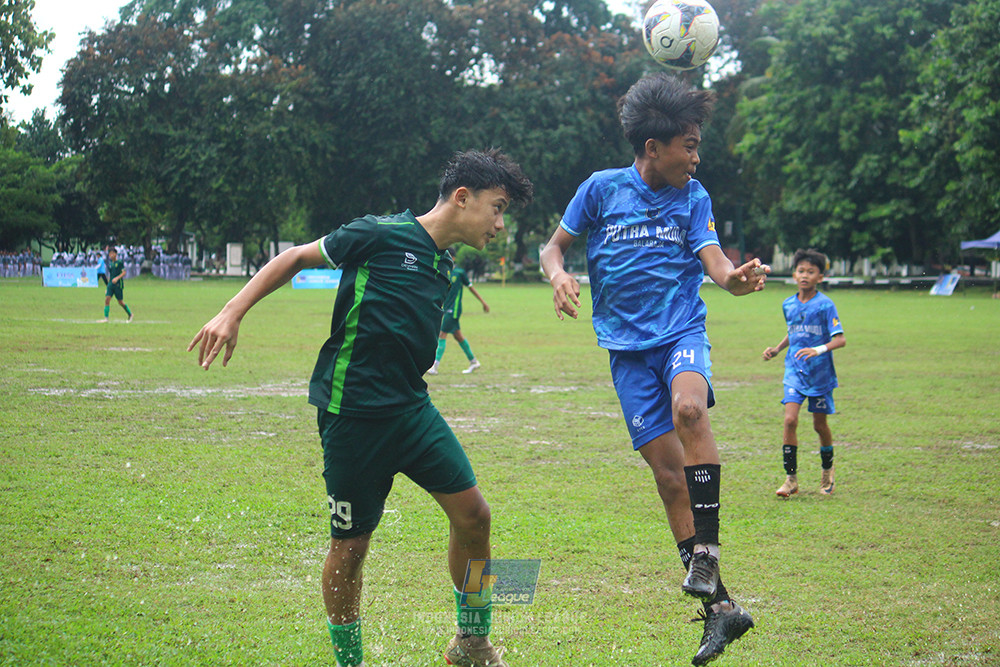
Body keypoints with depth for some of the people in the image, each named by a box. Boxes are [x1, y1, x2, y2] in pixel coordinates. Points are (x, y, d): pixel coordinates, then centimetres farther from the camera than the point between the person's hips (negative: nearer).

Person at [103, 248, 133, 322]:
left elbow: (124, 273, -10)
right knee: (107, 299, -11)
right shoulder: (110, 264, 12)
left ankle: (130, 314, 24)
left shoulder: (120, 262, -4)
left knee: (120, 302, 2)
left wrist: (117, 278, -23)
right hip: (111, 284, 5)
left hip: (118, 285, -5)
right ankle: (106, 318, -13)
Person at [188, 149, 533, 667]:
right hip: (352, 414, -7)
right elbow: (295, 258, -2)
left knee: (473, 513, 0)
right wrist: (232, 314, -8)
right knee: (350, 545, 0)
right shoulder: (382, 235, -10)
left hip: (412, 410, 7)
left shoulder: (443, 265, 12)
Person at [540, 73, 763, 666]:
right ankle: (718, 606, 2)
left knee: (689, 408, -34)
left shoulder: (693, 196, 4)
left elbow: (713, 260, -6)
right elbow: (554, 246, 10)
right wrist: (559, 274, -13)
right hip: (628, 347, 0)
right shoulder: (603, 189, 1)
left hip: (683, 332, 0)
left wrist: (737, 277, -29)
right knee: (668, 471, -4)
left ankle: (706, 551, -25)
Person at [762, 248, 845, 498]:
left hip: (820, 373, -3)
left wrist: (819, 350, -31)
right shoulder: (788, 305, 6)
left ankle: (827, 470, 34)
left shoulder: (825, 305, -10)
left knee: (820, 425, 8)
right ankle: (791, 479, -9)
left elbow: (840, 339, -15)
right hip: (794, 371, 3)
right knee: (790, 419, -13)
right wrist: (777, 349, 11)